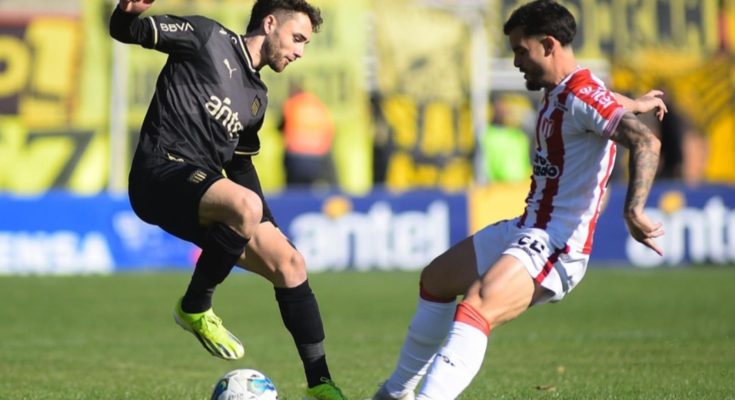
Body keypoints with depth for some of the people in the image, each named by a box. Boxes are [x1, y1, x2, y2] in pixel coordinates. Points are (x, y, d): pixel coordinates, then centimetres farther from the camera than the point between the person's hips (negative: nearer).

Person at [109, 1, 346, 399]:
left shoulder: (257, 97, 22)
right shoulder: (208, 37, 1)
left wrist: (264, 229, 23)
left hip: (202, 187, 9)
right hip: (160, 172, -9)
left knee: (289, 264, 3)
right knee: (246, 206, -35)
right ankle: (195, 308, -12)